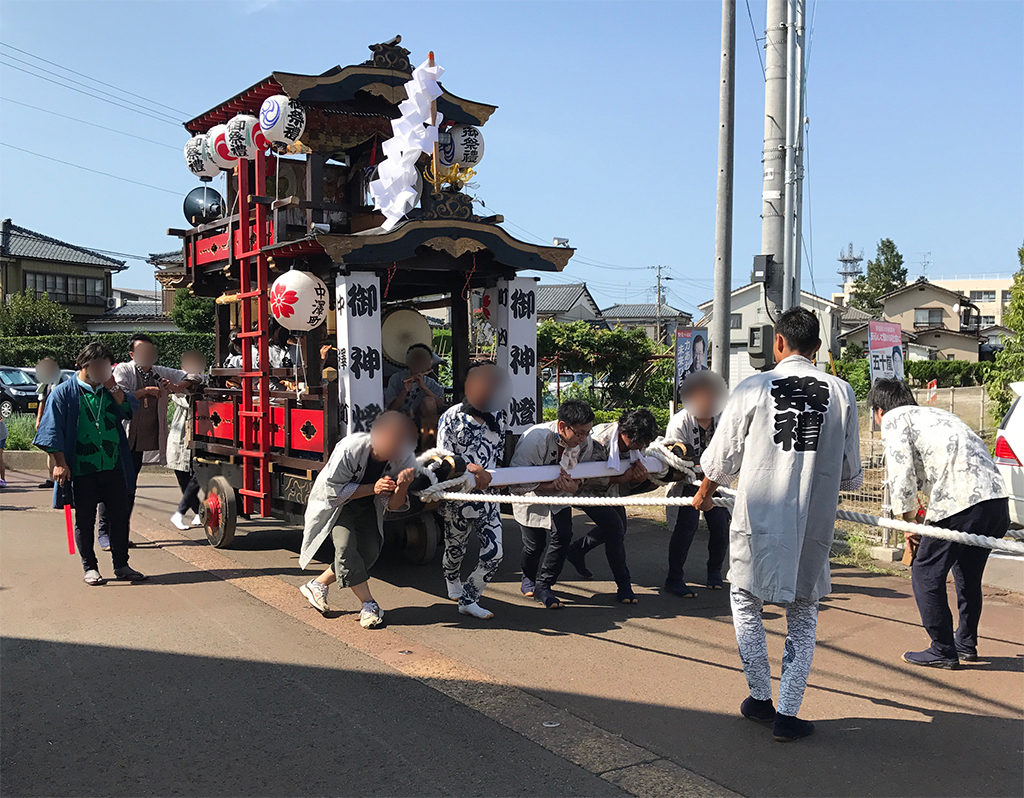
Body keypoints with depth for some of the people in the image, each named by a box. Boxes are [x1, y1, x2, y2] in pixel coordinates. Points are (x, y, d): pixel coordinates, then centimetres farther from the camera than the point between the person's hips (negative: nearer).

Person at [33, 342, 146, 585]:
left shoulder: (110, 390, 12)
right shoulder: (63, 393, -1)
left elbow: (130, 408, -1)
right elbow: (53, 430, -4)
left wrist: (111, 385, -7)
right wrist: (60, 462, -10)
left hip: (114, 468, 4)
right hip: (81, 471, -3)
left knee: (119, 517, 7)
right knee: (84, 520, 6)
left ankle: (121, 565, 18)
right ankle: (90, 568, 19)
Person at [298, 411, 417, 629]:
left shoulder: (405, 460, -24)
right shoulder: (349, 449, -35)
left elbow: (393, 506, -18)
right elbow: (334, 491, -25)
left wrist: (402, 488, -41)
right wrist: (373, 488, -33)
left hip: (368, 506, 4)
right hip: (336, 503, -4)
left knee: (370, 551, -6)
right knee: (345, 545, -21)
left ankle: (317, 585, 13)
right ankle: (369, 605, -10)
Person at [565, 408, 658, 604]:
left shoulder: (638, 442, -16)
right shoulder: (600, 440, -36)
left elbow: (632, 480, -4)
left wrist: (640, 477, -29)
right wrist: (621, 478, -36)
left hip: (610, 487, 8)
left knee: (618, 526, 15)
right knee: (614, 527, -18)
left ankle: (576, 550, 38)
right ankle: (623, 584, -4)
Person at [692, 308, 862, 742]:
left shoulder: (754, 388, -4)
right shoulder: (842, 392, 2)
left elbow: (722, 458, 4)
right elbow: (850, 472, 9)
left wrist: (704, 493, 24)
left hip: (759, 518, -1)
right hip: (814, 522, 2)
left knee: (746, 601, 19)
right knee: (803, 616, 15)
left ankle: (760, 697, 24)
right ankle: (788, 714, 15)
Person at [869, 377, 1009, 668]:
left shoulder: (894, 418, 6)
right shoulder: (935, 414, 30)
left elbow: (901, 476, -4)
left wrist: (909, 521, 9)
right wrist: (925, 524, 30)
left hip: (959, 503, -8)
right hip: (998, 501, 9)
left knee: (926, 575, 8)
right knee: (968, 574, 26)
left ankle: (943, 652, 15)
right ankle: (966, 644, 39)